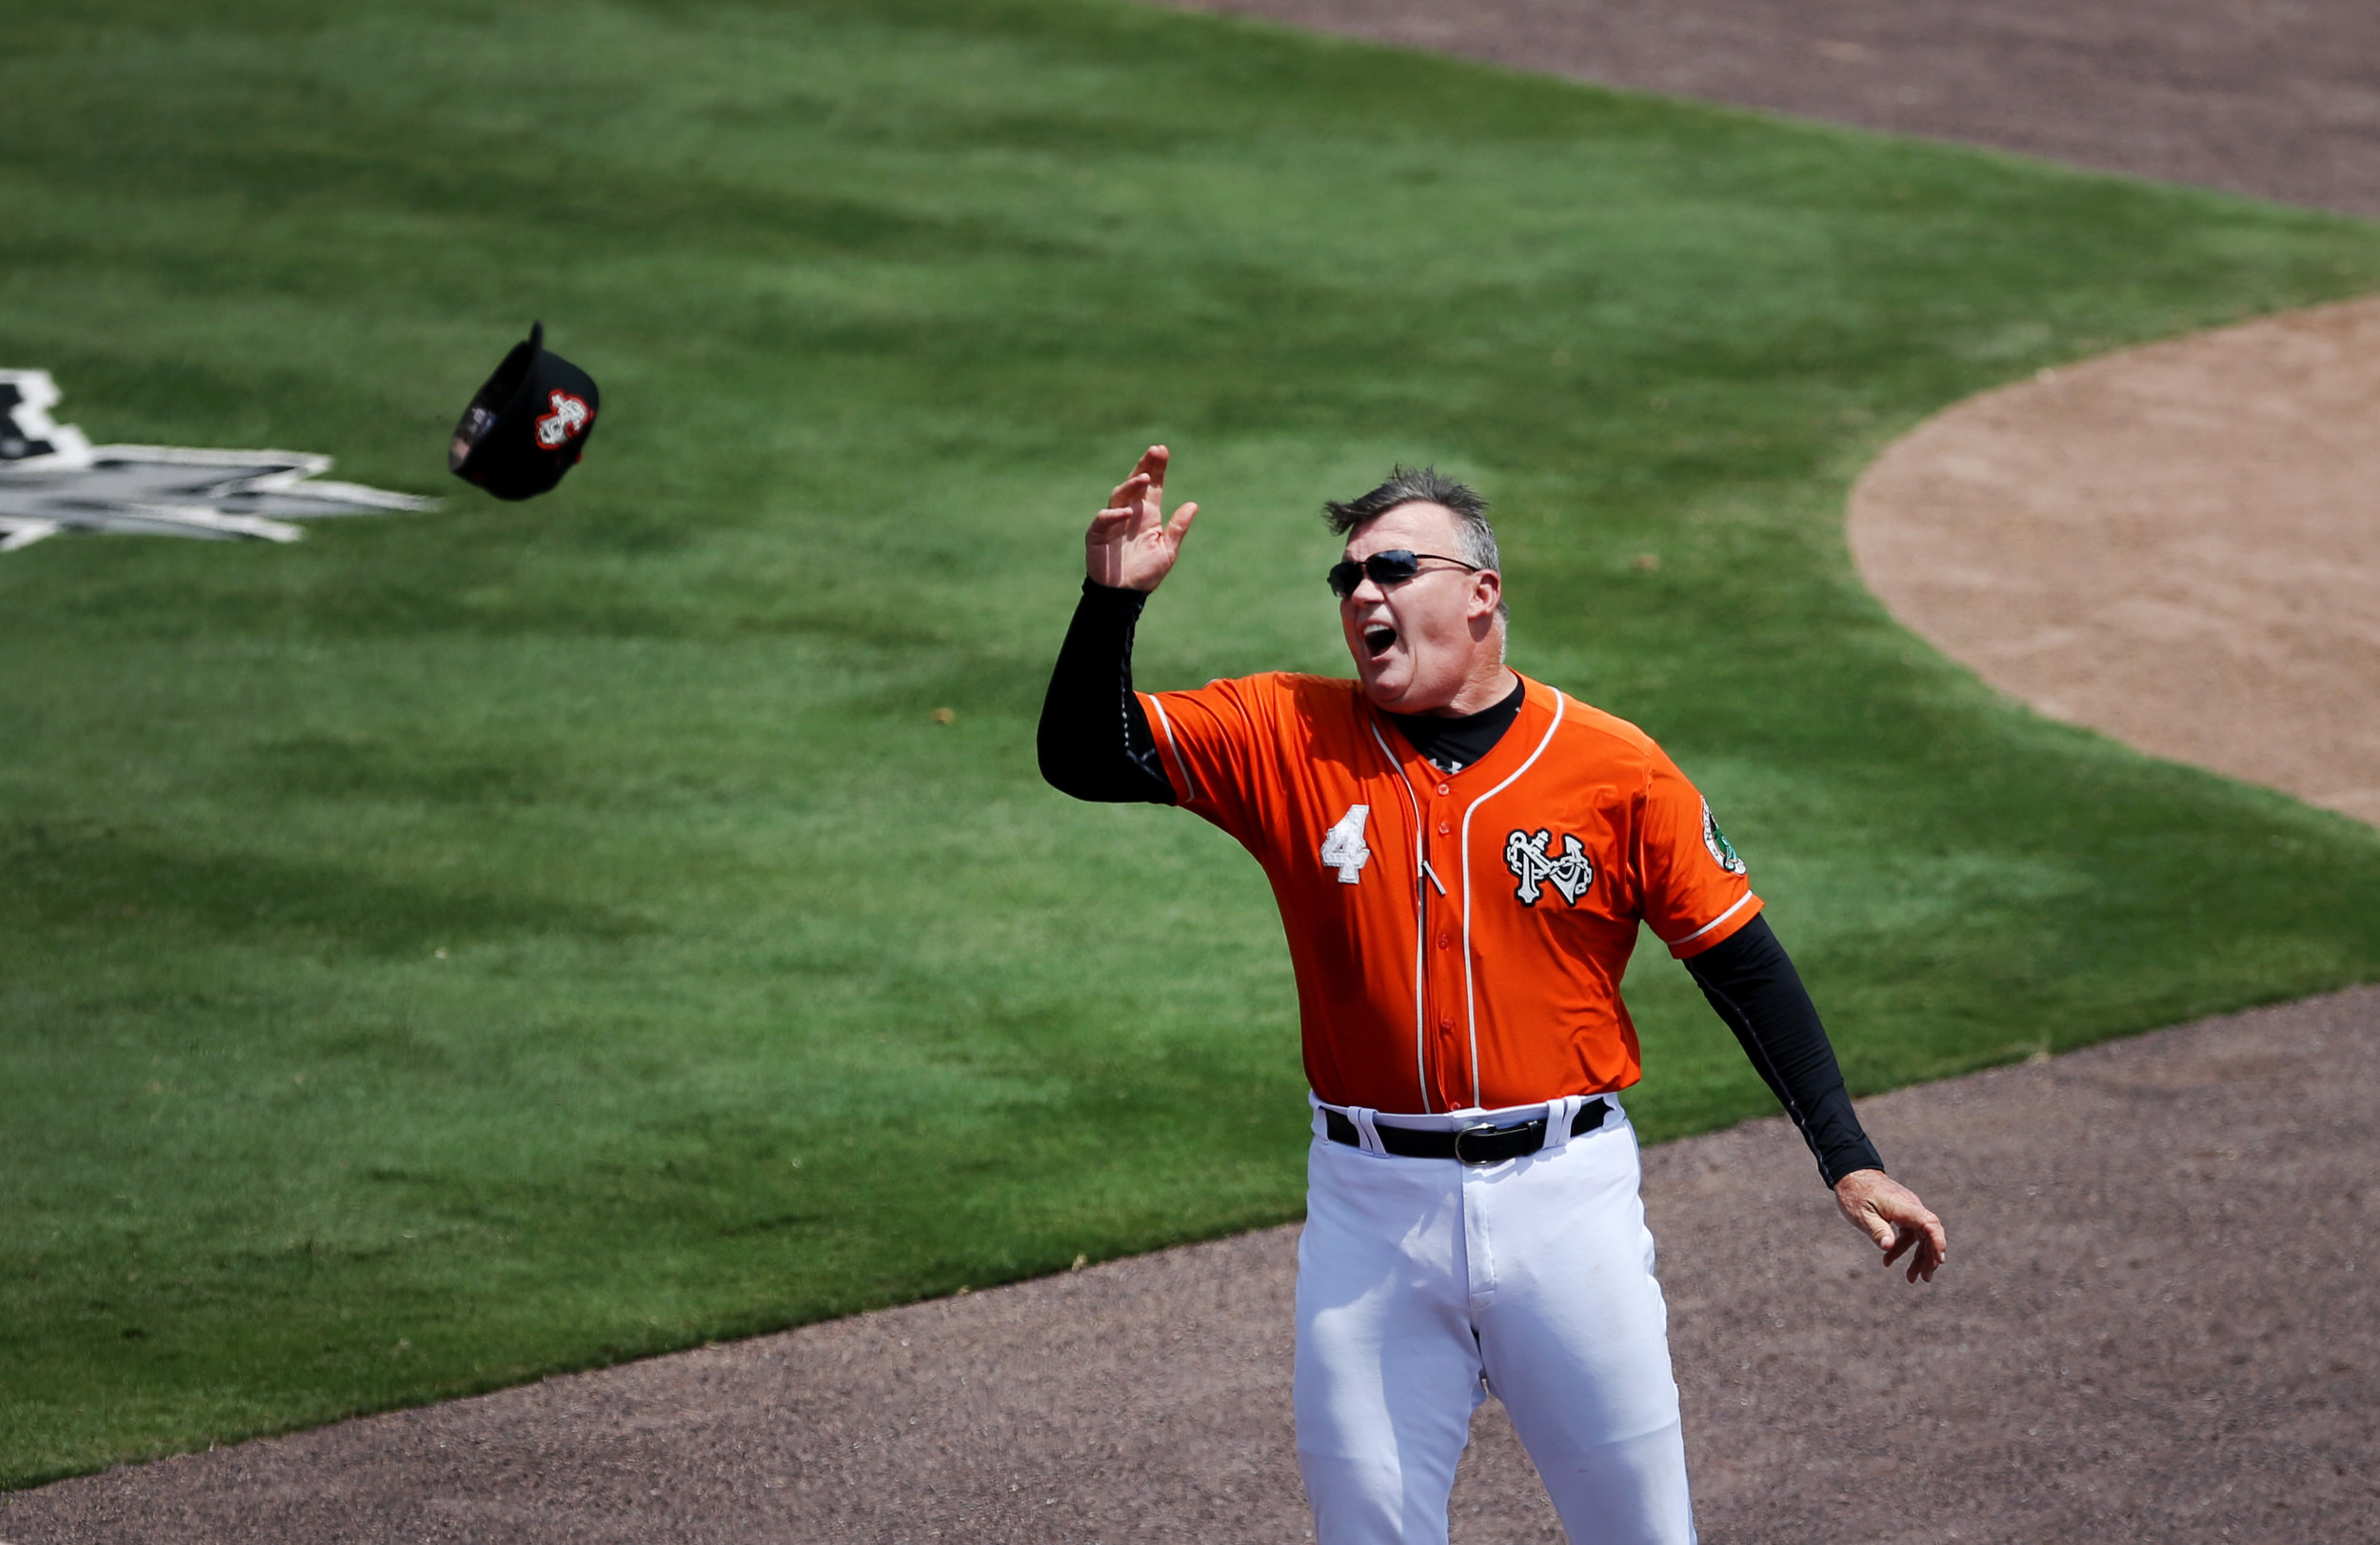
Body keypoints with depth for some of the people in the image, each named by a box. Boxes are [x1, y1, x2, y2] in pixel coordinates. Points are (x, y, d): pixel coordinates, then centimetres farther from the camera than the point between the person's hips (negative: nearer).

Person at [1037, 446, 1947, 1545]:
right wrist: (1112, 599, -19)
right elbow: (1082, 756, -3)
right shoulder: (1290, 738, 1)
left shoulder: (1615, 769, -3)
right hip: (1371, 1206, 1)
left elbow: (1742, 961, 2)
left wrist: (1847, 1160, -2)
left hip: (1564, 1194, -1)